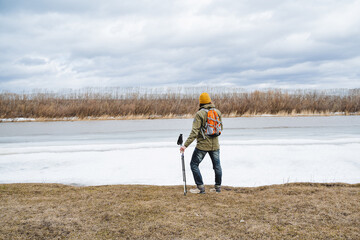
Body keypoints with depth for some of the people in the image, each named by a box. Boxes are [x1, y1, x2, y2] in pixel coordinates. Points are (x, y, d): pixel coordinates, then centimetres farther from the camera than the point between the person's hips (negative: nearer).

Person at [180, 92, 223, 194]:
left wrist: (185, 145, -19)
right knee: (217, 165, 17)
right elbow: (221, 128, 11)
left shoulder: (199, 114, -13)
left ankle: (201, 187, 3)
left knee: (194, 164, 7)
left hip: (202, 145, -5)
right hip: (215, 144, 5)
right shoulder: (217, 112, 1)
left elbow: (194, 132, -19)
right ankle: (218, 187, 24)